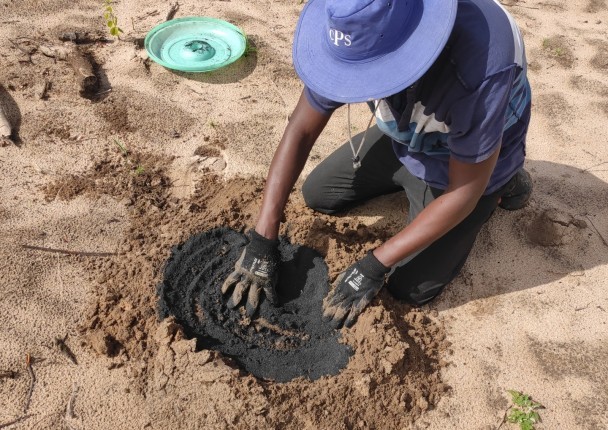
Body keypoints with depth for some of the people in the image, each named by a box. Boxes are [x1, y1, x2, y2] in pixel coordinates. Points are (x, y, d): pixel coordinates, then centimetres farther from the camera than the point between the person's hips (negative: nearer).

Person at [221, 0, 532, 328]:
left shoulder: (480, 68, -43)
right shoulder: (357, 35, -27)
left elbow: (464, 191, -30)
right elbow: (301, 129, -19)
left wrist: (375, 266, -26)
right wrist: (261, 240, -21)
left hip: (466, 160, -4)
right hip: (404, 138, 5)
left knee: (410, 288, -4)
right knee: (317, 196, 6)